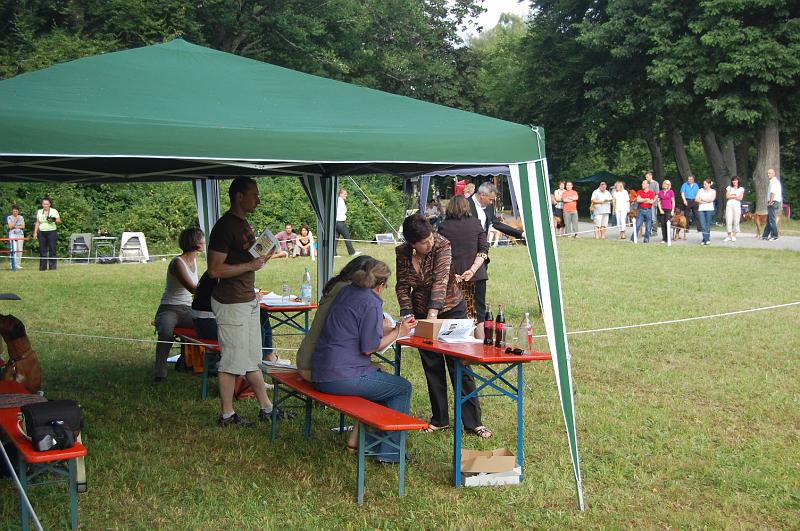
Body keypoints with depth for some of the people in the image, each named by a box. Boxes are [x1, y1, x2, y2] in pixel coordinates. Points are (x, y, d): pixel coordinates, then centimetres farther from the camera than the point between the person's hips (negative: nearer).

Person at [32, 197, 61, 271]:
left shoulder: (54, 211, 3)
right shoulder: (39, 212, 13)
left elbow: (59, 221, 1)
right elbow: (37, 223, 15)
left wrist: (55, 220, -21)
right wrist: (35, 232, 8)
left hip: (52, 232, -3)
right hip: (42, 233, 3)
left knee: (52, 250, -5)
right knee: (42, 250, 2)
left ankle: (53, 266, -2)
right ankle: (42, 267, 6)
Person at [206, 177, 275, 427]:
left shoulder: (244, 224, 13)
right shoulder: (225, 226, -17)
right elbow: (214, 270, -22)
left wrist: (260, 258, 8)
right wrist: (250, 266, -19)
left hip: (248, 300, 10)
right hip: (231, 304, -10)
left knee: (253, 359, 16)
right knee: (232, 360, -1)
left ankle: (266, 408, 24)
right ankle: (227, 415, 10)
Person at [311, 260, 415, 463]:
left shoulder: (346, 291, 14)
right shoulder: (371, 302, -13)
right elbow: (369, 347, -13)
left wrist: (395, 329, 31)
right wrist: (398, 333, 0)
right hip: (343, 377, -9)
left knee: (382, 376, 28)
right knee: (403, 387, 5)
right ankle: (389, 452, 7)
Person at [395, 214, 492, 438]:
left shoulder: (442, 245, -22)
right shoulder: (402, 253, -10)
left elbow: (440, 280, -33)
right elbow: (402, 287, -3)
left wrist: (433, 312, -44)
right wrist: (408, 313, -18)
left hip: (451, 310, -4)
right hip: (421, 313, 4)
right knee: (432, 368, 8)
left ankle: (473, 421, 2)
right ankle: (440, 419, 20)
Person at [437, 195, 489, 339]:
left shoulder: (443, 227, 2)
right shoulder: (475, 224, 3)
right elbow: (483, 250, -4)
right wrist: (472, 270, -11)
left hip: (453, 277, 0)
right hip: (476, 276, 0)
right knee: (479, 315, 5)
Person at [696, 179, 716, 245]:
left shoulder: (713, 191, 7)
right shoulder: (701, 190, 14)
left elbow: (711, 200, -8)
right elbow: (696, 199, 3)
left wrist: (702, 199, 0)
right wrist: (705, 202, -5)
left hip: (709, 209, -2)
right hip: (701, 209, 2)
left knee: (707, 225, -1)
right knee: (703, 225, -8)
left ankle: (707, 239, 7)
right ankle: (706, 239, -8)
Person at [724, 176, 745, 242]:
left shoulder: (741, 189, 10)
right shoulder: (729, 188, 13)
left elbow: (740, 198, -2)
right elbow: (727, 196, 0)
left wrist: (732, 196, -2)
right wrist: (736, 196, -4)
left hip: (737, 205, -1)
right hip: (729, 205, 1)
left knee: (736, 221, -3)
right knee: (728, 221, -6)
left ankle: (734, 236, 2)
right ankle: (729, 235, -1)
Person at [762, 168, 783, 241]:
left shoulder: (773, 182, -13)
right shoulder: (776, 181, 20)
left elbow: (773, 193, -22)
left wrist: (770, 202, -20)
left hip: (773, 202, -11)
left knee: (772, 220, -8)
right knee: (769, 220, 12)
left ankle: (774, 236, -6)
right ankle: (765, 235, 16)